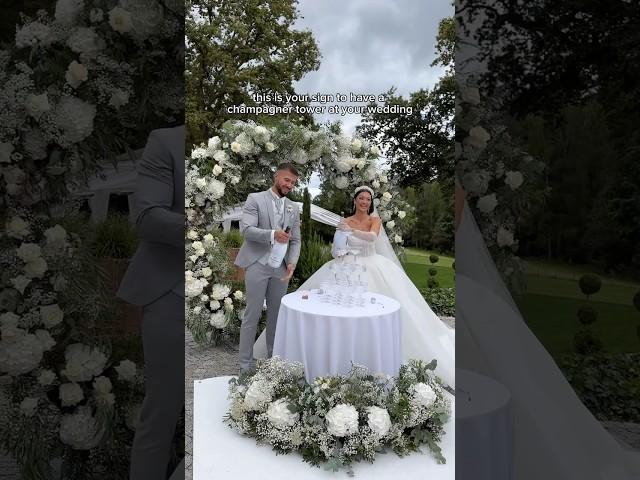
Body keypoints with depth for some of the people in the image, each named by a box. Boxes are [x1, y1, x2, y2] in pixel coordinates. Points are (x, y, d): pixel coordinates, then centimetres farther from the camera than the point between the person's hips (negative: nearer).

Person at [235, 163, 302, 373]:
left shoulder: (294, 208, 12)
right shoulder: (255, 199, -1)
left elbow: (295, 240, 10)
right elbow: (246, 229, -12)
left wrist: (292, 262, -8)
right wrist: (272, 234, -28)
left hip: (281, 267, 4)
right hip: (257, 264, -4)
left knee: (276, 314, 11)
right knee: (252, 315, 1)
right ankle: (246, 363, 12)